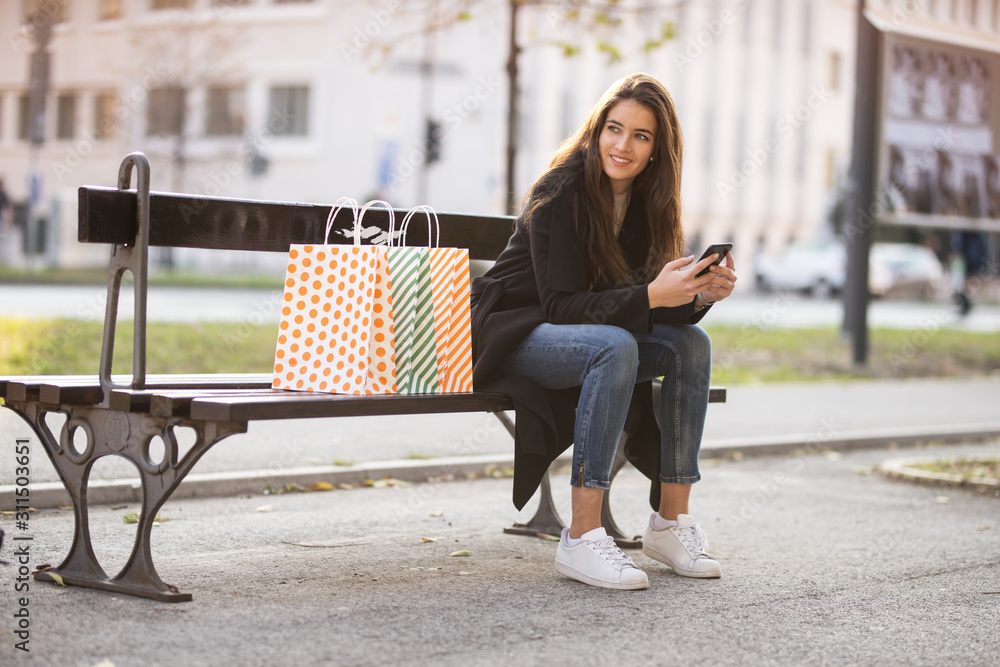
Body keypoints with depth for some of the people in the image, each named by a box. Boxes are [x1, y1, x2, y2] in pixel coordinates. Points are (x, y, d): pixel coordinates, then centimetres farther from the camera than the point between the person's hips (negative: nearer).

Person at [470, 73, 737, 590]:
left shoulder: (645, 199, 0)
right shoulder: (562, 193, -20)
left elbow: (655, 301, 0)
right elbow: (559, 304, -25)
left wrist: (699, 295, -22)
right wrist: (650, 296, -36)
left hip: (586, 333, 7)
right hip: (515, 332, -7)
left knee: (691, 344, -14)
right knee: (615, 347, -34)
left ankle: (670, 522, -9)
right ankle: (581, 538, -34)